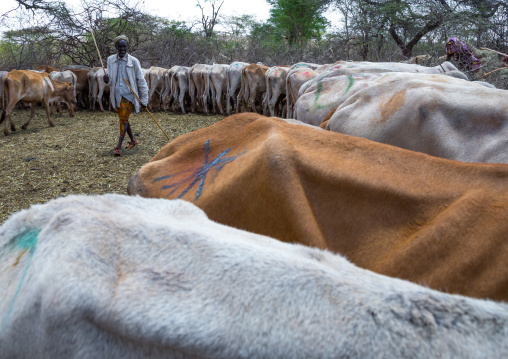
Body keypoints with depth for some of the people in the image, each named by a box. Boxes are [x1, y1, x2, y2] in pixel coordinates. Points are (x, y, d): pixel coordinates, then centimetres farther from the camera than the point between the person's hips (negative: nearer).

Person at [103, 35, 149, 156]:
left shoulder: (133, 61, -7)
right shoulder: (111, 60, 3)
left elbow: (141, 81, -4)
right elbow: (110, 77, 9)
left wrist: (144, 99, -6)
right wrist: (107, 79, -18)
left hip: (128, 95, -5)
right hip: (116, 95, 5)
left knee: (124, 119, -9)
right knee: (123, 119, 15)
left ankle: (119, 146, -4)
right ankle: (133, 140, 34)